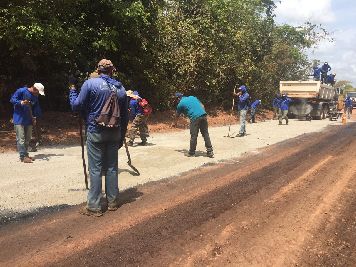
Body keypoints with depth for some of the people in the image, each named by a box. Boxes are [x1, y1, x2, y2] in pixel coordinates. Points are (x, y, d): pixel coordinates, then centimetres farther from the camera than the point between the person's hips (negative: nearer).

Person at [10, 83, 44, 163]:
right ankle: (23, 156, -4)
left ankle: (26, 154, 23)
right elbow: (12, 99, -10)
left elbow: (36, 108, 15)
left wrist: (35, 117, 3)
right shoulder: (21, 91, -11)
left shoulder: (35, 97, 8)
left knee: (28, 139, 12)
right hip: (19, 120, -7)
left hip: (28, 120, 7)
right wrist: (21, 102, -27)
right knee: (21, 139, -7)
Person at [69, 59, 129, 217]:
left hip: (96, 132, -4)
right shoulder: (120, 88, 7)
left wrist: (72, 91, 13)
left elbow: (77, 106, -5)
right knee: (112, 168, 11)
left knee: (95, 169, 0)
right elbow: (125, 116, 10)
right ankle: (112, 202, 20)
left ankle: (94, 207, 5)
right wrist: (121, 137, 19)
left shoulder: (90, 83, -7)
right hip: (114, 134, 4)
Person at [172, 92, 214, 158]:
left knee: (193, 136, 4)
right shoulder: (192, 97, 25)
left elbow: (177, 116, 28)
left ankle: (192, 153, 13)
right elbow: (202, 106, 22)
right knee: (205, 134, 8)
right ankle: (210, 152, 10)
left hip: (194, 118, -5)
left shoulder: (180, 104, 13)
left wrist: (174, 123, 44)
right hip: (203, 115, 5)